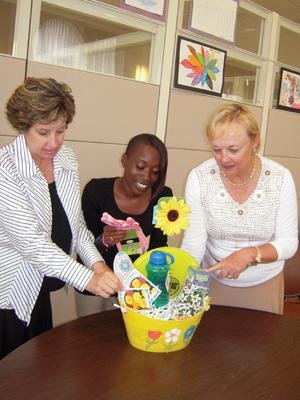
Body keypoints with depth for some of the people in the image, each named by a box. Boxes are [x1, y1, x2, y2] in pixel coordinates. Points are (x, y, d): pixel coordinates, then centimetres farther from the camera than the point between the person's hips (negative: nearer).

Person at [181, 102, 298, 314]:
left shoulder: (281, 178, -17)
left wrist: (249, 255, -30)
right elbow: (194, 242, -18)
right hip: (212, 279, -1)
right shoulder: (199, 178, -19)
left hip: (264, 283, 1)